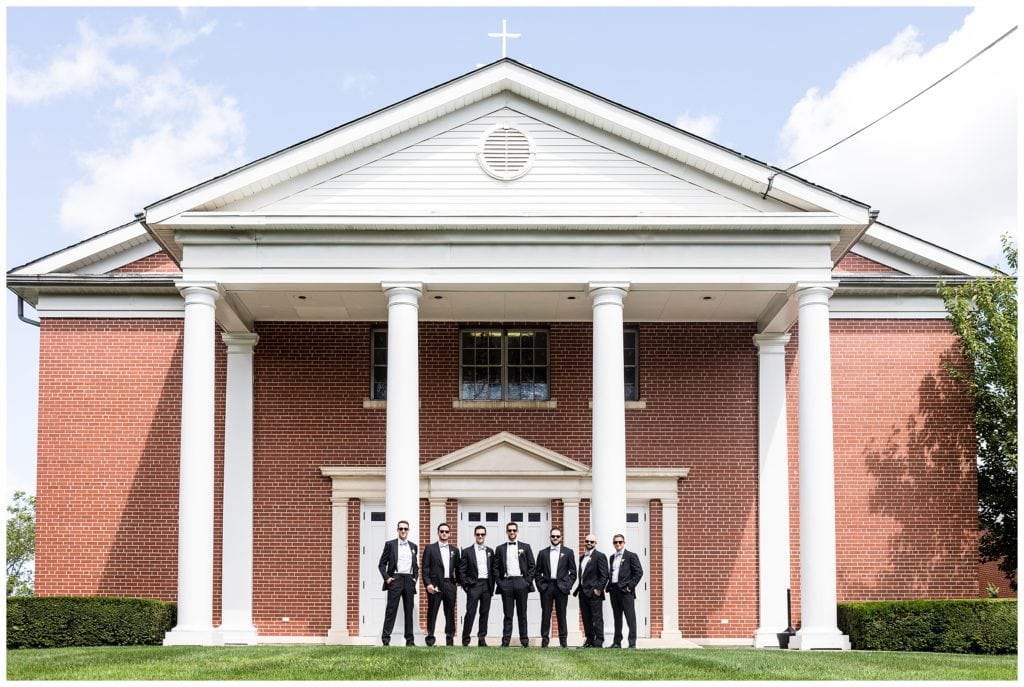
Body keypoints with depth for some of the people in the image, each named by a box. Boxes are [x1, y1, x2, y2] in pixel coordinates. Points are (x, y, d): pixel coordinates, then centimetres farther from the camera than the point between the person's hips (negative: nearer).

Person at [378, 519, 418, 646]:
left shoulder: (413, 546, 15)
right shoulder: (390, 544, 4)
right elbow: (382, 564, 4)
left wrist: (415, 577, 9)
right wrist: (386, 578, -8)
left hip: (409, 580, 4)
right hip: (395, 579, -4)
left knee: (409, 610, 5)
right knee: (391, 609, -7)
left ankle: (409, 640, 8)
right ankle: (386, 638, -7)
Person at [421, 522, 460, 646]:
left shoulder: (454, 550, 15)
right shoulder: (430, 548, 5)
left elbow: (457, 569, 16)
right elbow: (425, 568, -1)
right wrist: (428, 584, -11)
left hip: (450, 584, 3)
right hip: (435, 584, -3)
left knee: (450, 613, 4)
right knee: (432, 613, -2)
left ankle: (450, 640, 10)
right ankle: (430, 639, 3)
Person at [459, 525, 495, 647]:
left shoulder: (490, 551, 13)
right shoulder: (467, 551, 2)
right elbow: (461, 570, 1)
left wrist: (492, 585, 5)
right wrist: (466, 585, -6)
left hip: (487, 585, 4)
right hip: (474, 585, -3)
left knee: (484, 612, 5)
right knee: (470, 613, -8)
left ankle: (482, 638, 11)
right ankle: (465, 640, -5)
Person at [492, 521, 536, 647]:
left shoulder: (525, 547, 9)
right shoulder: (500, 549, 11)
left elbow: (532, 565, 6)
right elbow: (495, 567, 9)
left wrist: (528, 581, -3)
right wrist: (499, 582, -2)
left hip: (521, 583, -1)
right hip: (506, 583, 1)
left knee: (522, 614, 2)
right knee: (508, 614, 0)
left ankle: (524, 640, 5)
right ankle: (505, 640, -1)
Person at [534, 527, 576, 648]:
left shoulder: (568, 552, 8)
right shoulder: (542, 553, 11)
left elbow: (573, 572, 7)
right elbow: (538, 572, 12)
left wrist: (568, 586, -2)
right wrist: (540, 585, 1)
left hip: (561, 587, -1)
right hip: (546, 587, 1)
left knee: (561, 615, 1)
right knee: (545, 614, -1)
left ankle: (563, 640, 5)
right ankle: (544, 639, 1)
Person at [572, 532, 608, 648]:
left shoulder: (600, 556, -5)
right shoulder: (582, 557, 18)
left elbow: (604, 575, -11)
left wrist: (599, 589, -17)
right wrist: (578, 589, 14)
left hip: (594, 593, -8)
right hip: (583, 593, 8)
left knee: (597, 618, -5)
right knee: (586, 618, 10)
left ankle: (598, 642, -4)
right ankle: (589, 641, 15)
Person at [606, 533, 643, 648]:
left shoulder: (631, 556, -1)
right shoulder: (612, 557, 18)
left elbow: (639, 572, -7)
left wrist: (630, 586, -11)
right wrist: (609, 587, 9)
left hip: (626, 591, -6)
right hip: (614, 590, 7)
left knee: (630, 617, -7)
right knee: (617, 617, 10)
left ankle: (632, 643, -8)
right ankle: (617, 642, 14)